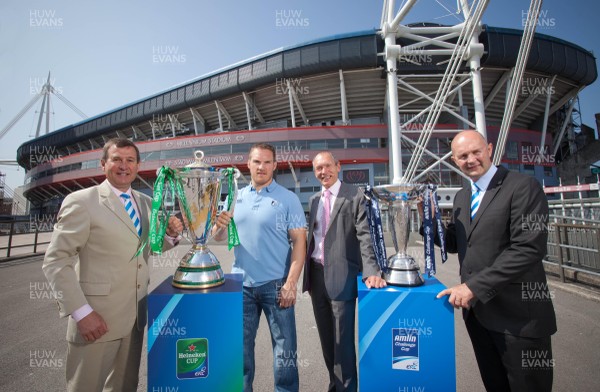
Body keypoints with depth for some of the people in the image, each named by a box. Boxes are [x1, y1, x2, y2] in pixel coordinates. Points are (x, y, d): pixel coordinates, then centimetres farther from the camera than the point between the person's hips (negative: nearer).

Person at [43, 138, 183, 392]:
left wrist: (172, 234, -5)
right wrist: (81, 312, -17)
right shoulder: (81, 201, -11)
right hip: (96, 318, -5)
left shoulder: (146, 203, 7)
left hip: (135, 315, 6)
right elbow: (55, 261, -12)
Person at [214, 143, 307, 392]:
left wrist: (291, 283, -16)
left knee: (284, 346, 11)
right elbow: (219, 237, 9)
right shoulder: (236, 197, 6)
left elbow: (299, 242, -9)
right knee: (240, 345, 18)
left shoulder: (288, 199, -6)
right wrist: (219, 226, -14)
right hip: (242, 284, 4)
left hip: (275, 284, -3)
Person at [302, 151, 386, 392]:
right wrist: (309, 275, 13)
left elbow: (364, 235, -12)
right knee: (326, 337, 19)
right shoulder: (314, 200, 12)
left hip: (341, 275, -6)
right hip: (316, 274, 6)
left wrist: (371, 271, -23)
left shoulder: (354, 196, -6)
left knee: (343, 338, 4)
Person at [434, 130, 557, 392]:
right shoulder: (461, 196, 9)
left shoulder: (523, 187, -12)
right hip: (475, 309, 6)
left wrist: (474, 286, -23)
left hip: (518, 314, -6)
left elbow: (529, 249, -21)